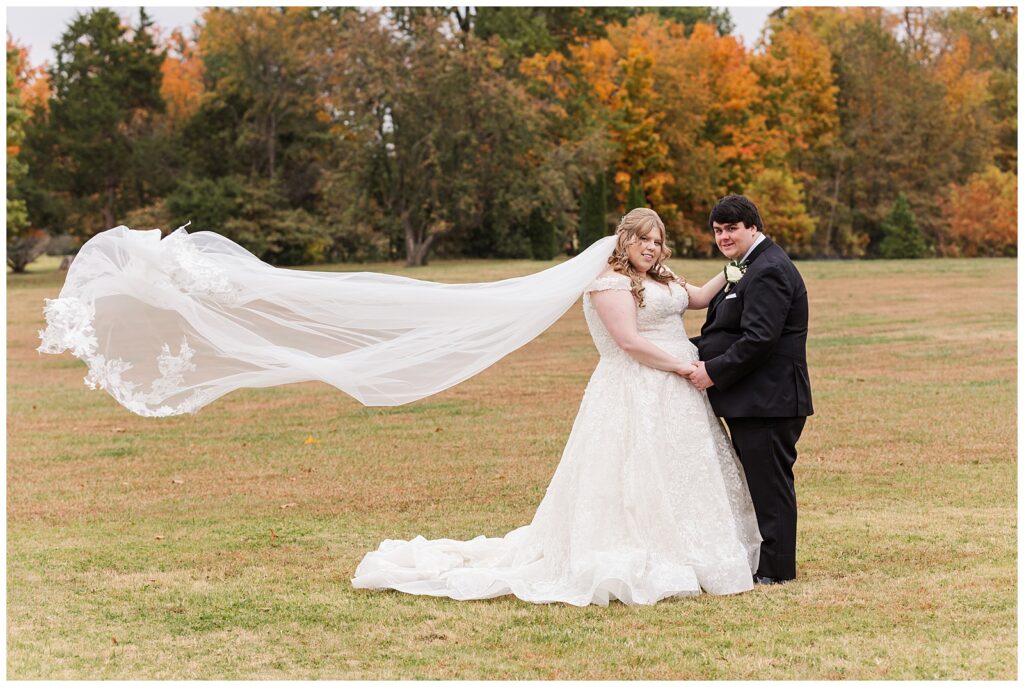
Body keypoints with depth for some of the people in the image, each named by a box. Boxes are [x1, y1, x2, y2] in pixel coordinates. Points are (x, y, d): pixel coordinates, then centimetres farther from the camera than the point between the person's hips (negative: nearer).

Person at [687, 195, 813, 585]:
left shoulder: (768, 271, -17)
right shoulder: (750, 267, 18)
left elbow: (759, 339, -25)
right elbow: (730, 330, 19)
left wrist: (714, 372, -19)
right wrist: (695, 355, 5)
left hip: (767, 400, -11)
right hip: (752, 399, 11)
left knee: (769, 482, -3)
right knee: (758, 480, 17)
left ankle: (774, 570, 3)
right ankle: (757, 560, 26)